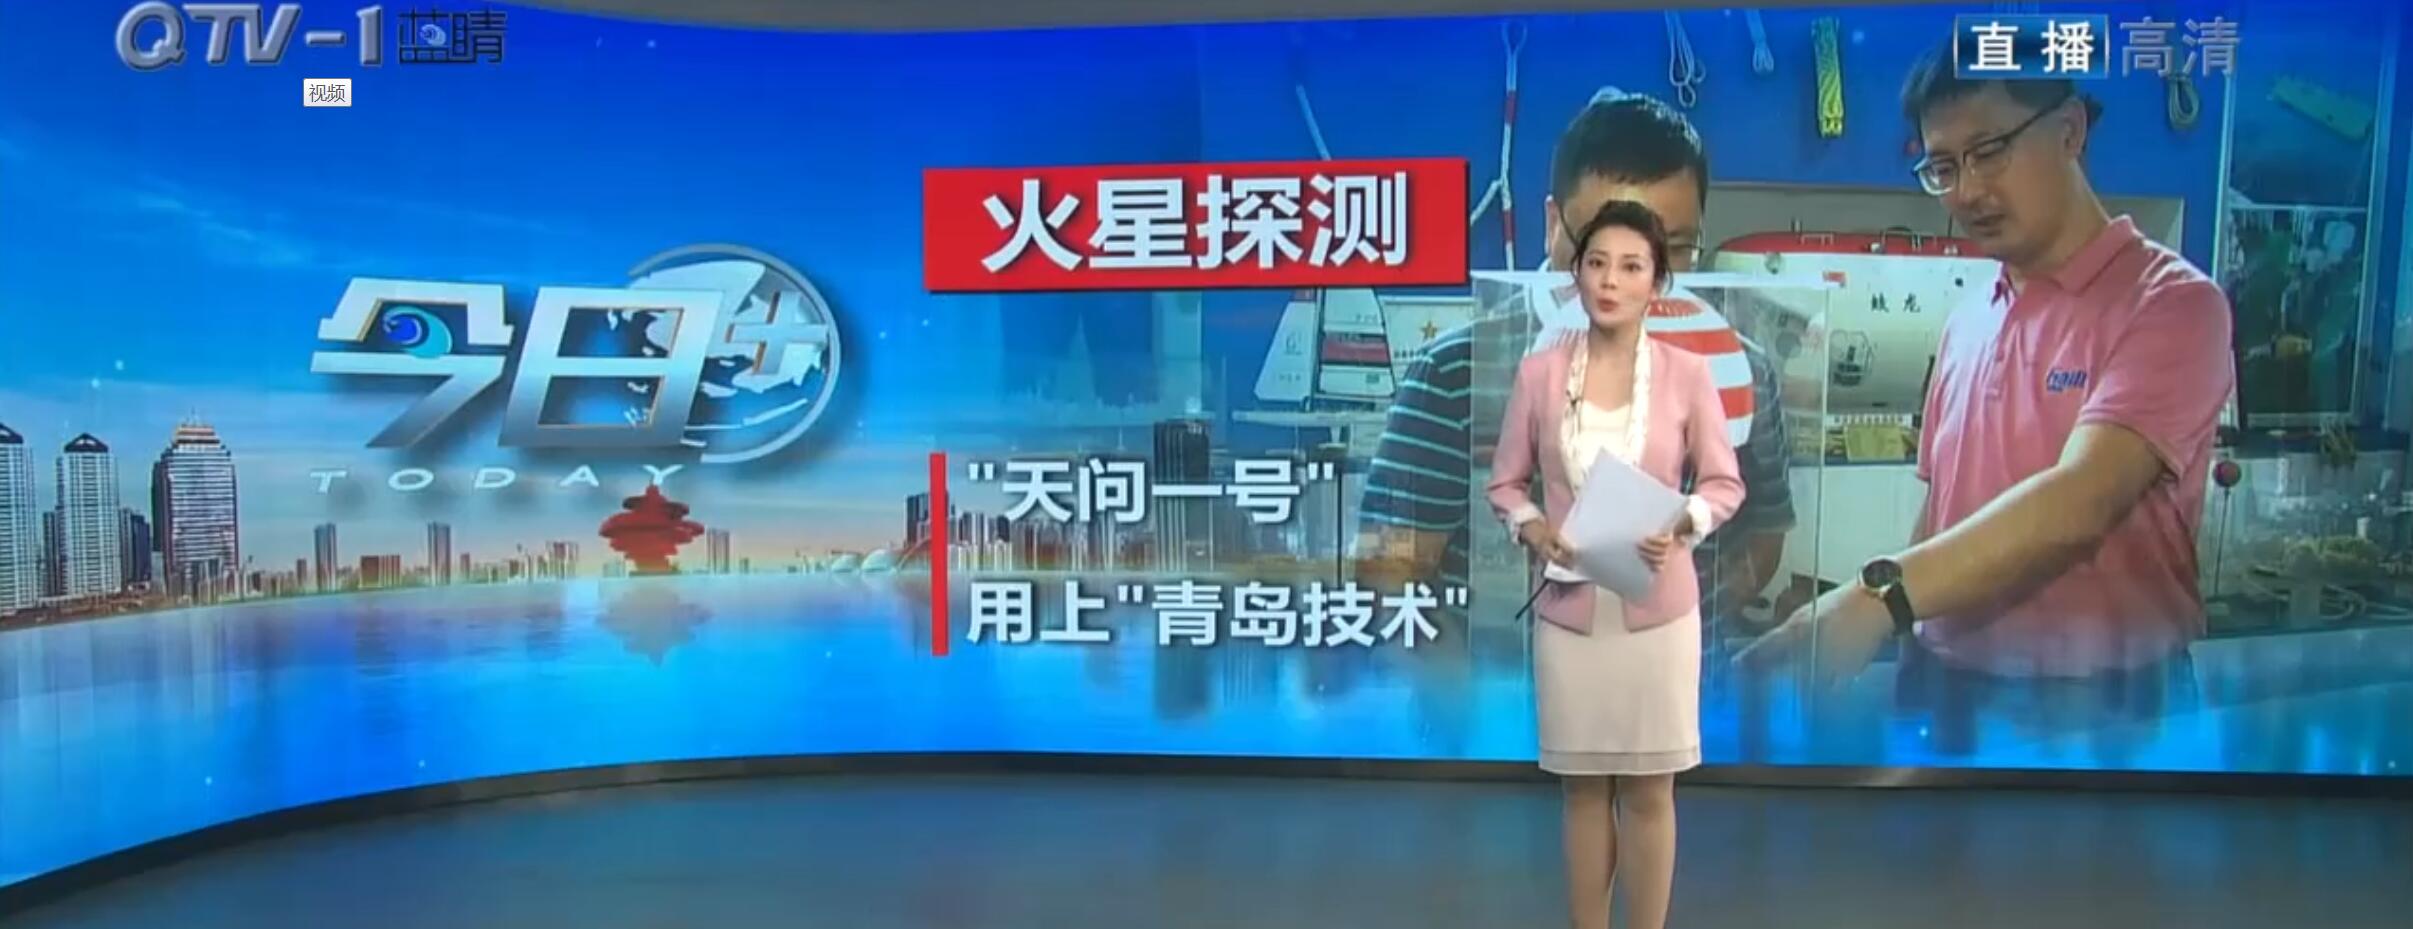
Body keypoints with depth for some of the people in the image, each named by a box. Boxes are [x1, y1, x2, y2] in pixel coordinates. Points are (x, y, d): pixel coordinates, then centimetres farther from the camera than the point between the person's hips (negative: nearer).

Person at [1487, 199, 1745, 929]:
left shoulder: (1686, 374, -4)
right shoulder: (1539, 372, -1)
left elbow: (1724, 483, 2)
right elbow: (1505, 481, 5)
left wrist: (1681, 526, -17)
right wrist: (1533, 529, -14)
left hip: (1657, 609, -1)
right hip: (1569, 609, 1)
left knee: (1649, 788, 7)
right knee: (1584, 785, 11)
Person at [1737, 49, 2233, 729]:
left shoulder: (2171, 302, -11)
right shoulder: (1965, 325, 8)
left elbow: (2078, 505, -25)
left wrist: (1881, 597, -35)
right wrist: (1910, 669, 2)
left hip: (2102, 699, -5)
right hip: (1948, 681, 5)